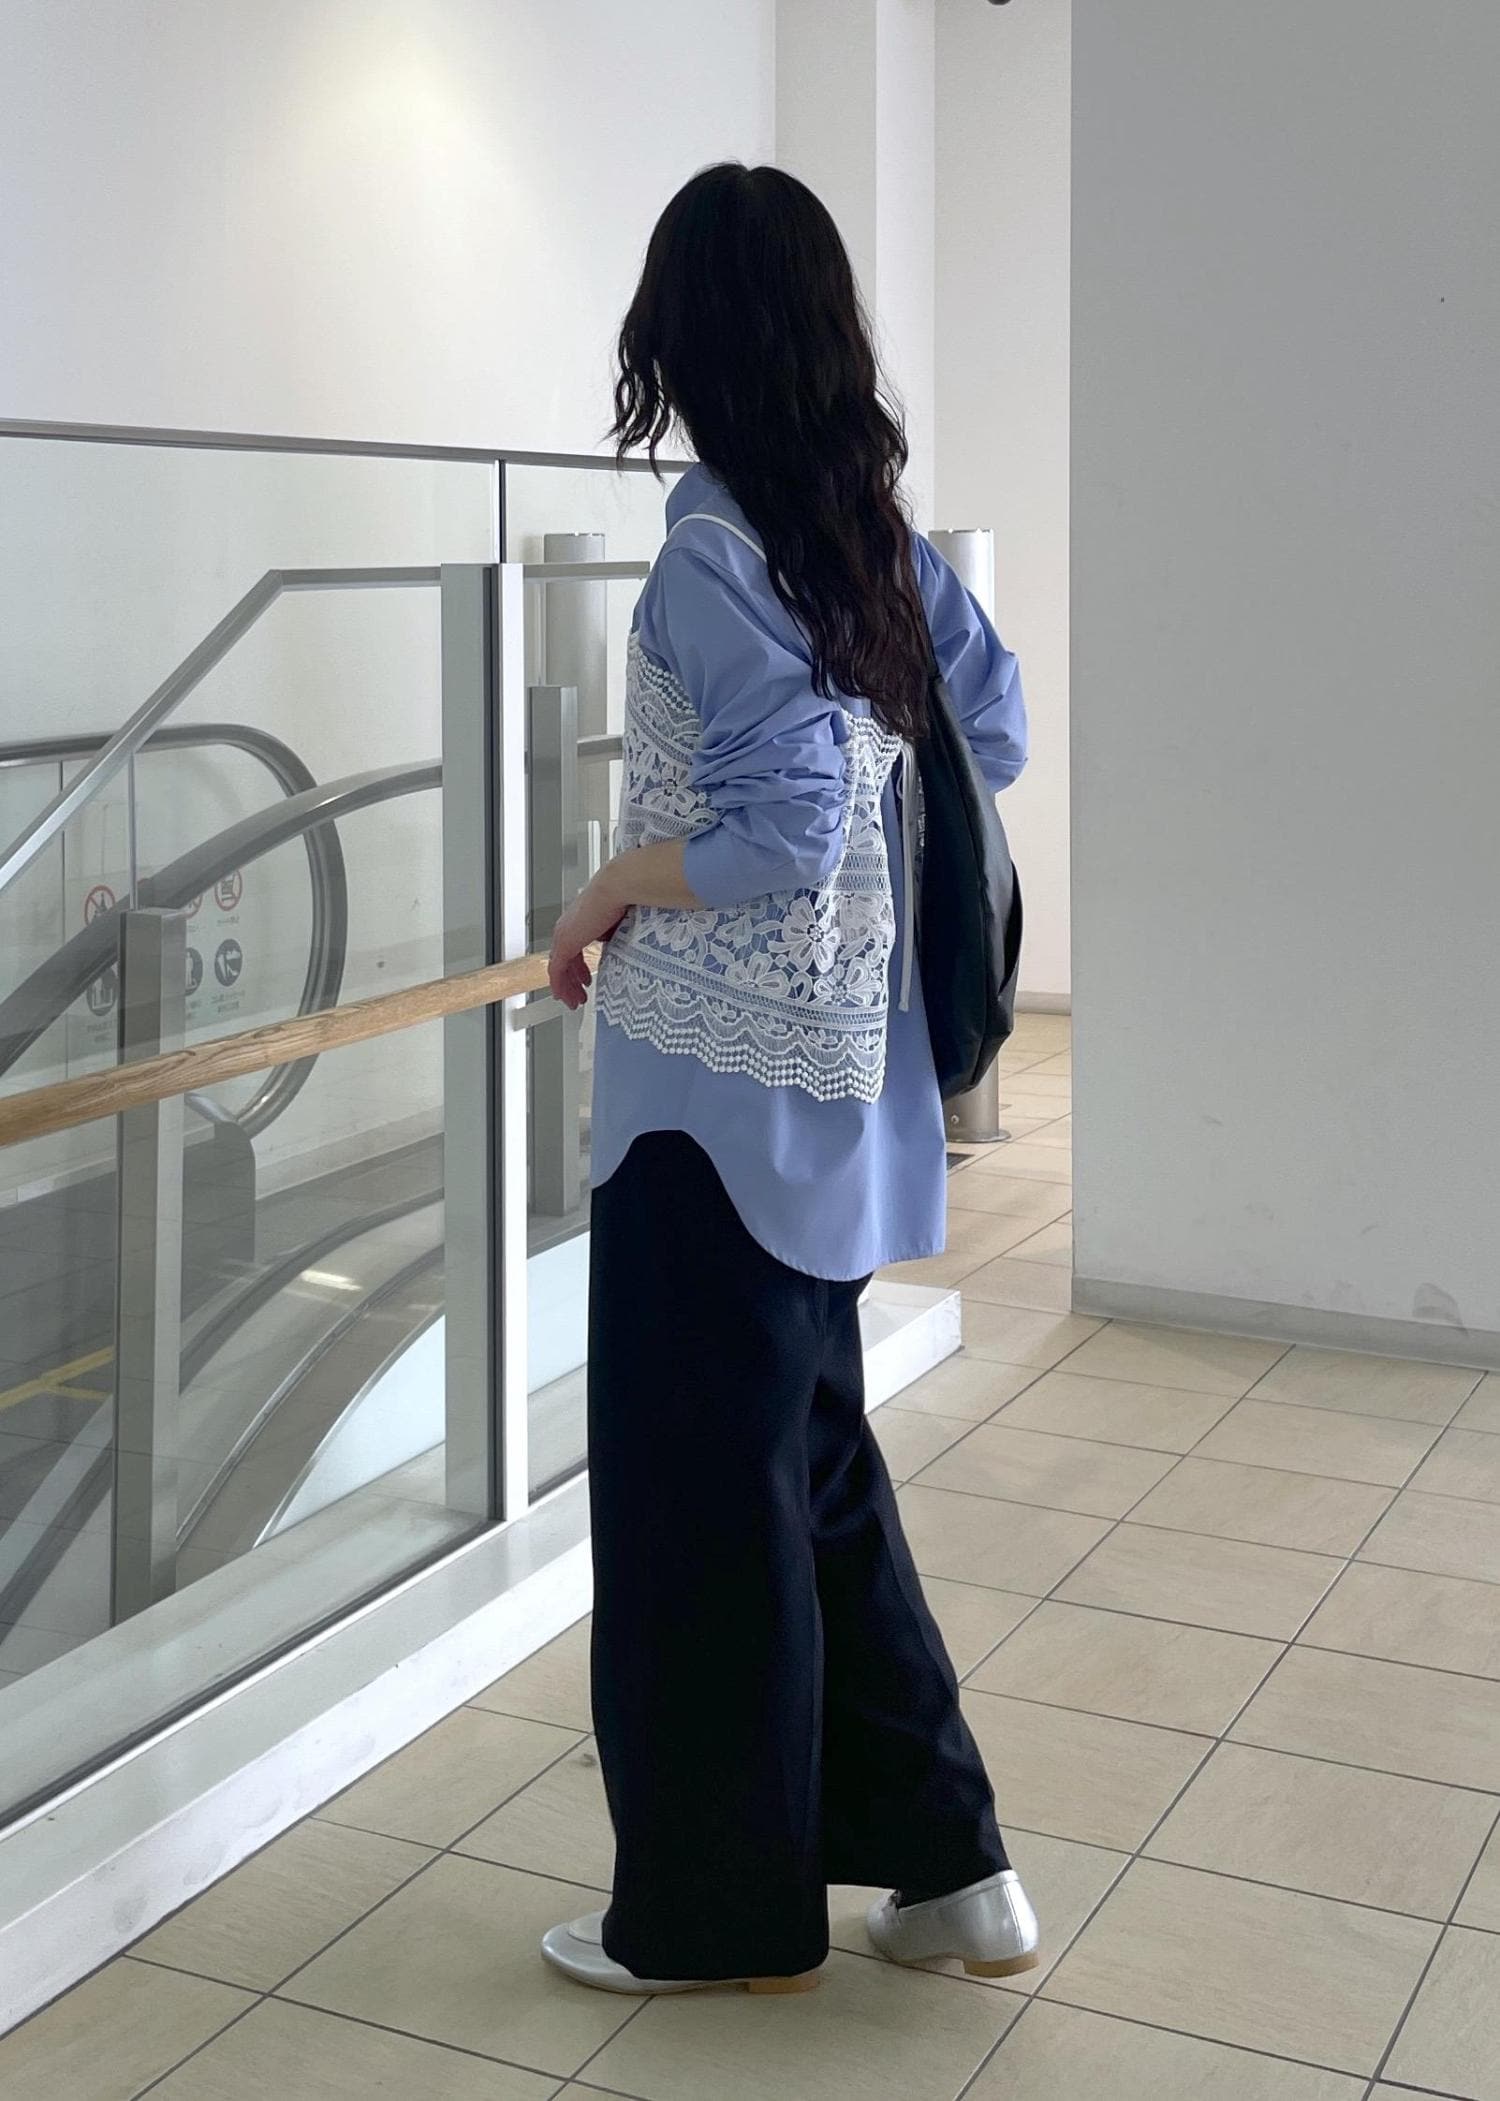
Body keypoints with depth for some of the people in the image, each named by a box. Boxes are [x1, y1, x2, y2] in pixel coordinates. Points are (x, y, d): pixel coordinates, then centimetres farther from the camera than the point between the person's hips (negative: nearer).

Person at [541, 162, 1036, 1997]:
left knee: (697, 1490, 5)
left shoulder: (714, 552, -17)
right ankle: (947, 1865, 25)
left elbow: (782, 831, -24)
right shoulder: (880, 534, 6)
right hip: (838, 1084, 8)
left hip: (718, 1090, -8)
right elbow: (997, 732, 14)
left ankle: (718, 1913, 21)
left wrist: (606, 896, -9)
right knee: (816, 1464, 18)